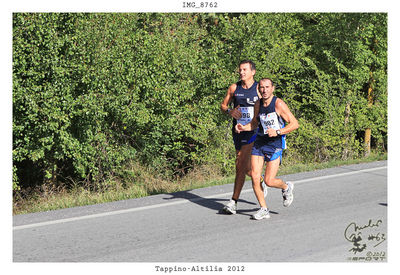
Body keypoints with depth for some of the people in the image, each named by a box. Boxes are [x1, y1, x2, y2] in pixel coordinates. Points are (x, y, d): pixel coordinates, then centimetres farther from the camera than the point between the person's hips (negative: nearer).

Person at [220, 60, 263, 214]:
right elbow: (223, 105, 12)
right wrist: (229, 111, -9)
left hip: (252, 131, -4)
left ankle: (234, 202, -10)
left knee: (240, 165, -13)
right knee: (246, 168, 13)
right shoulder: (234, 88, 6)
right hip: (237, 130, 5)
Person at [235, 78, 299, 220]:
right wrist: (243, 127, 4)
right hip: (259, 143, 5)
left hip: (275, 145, -5)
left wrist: (277, 132, -23)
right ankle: (264, 209, 7)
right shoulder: (258, 105, 7)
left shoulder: (279, 104, -11)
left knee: (269, 181, -9)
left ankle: (286, 187, 26)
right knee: (254, 177, -7)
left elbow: (295, 123, -11)